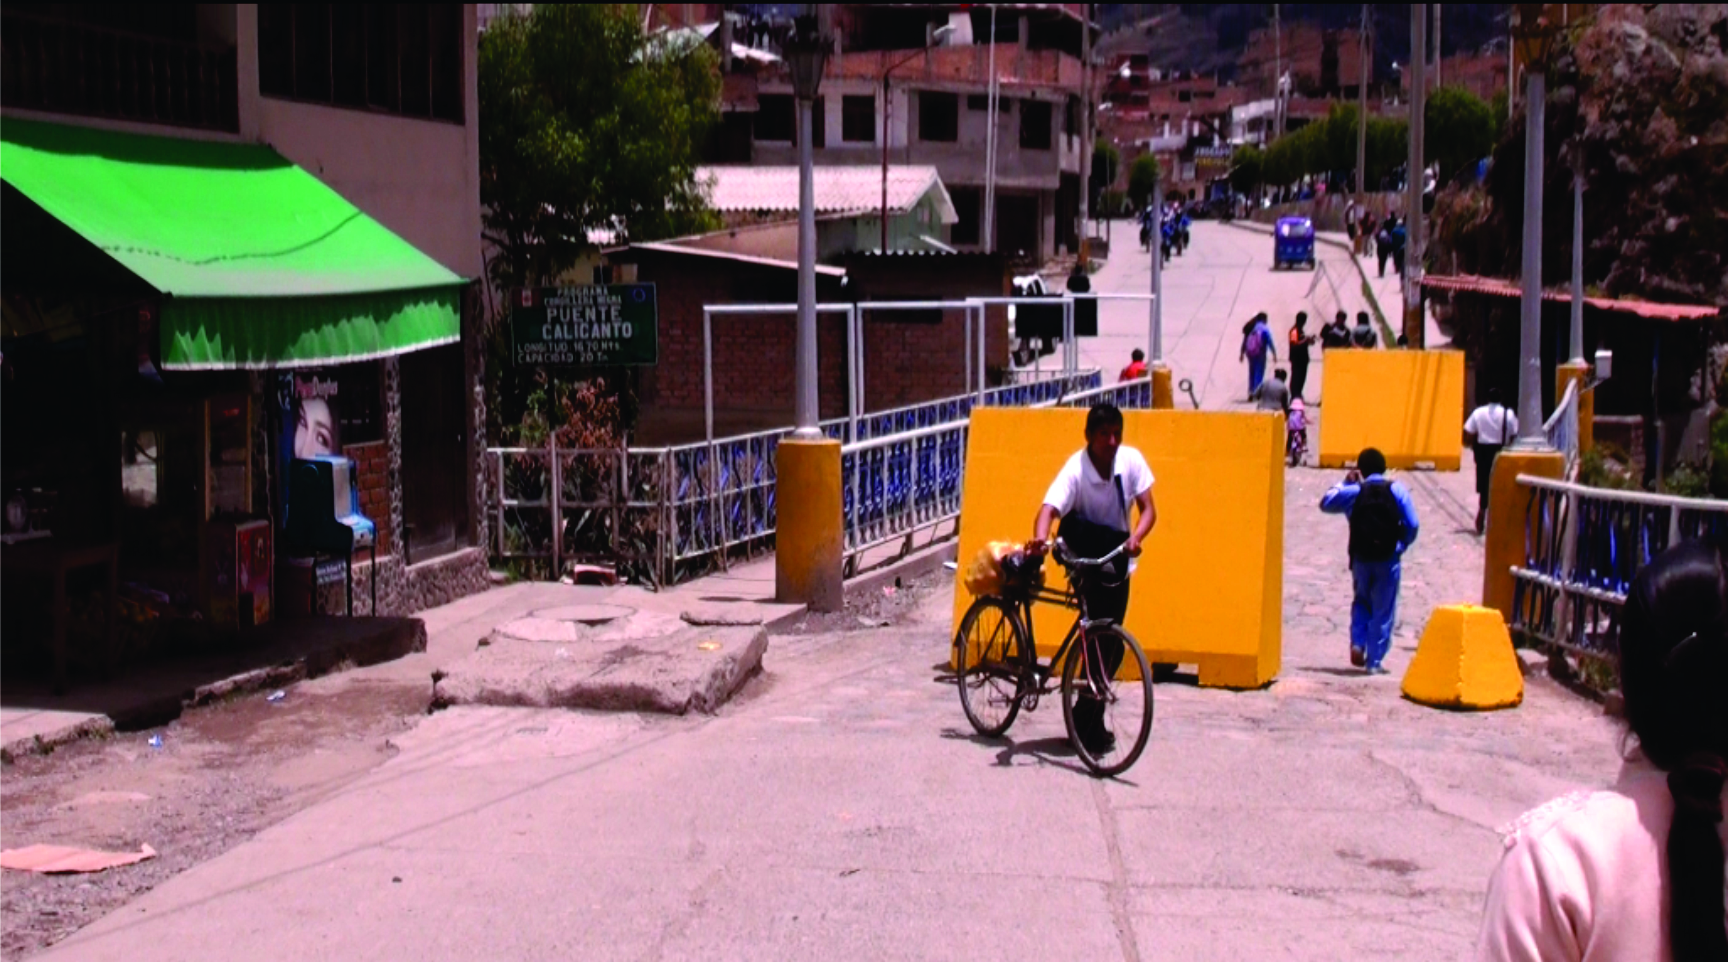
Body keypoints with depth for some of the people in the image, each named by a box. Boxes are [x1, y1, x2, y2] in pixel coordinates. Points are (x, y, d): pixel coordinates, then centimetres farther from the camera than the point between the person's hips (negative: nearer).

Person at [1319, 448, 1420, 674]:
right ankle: (1375, 661, 6)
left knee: (1361, 602, 23)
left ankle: (1357, 643, 4)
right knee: (1383, 610, 6)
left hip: (1361, 557, 1)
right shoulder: (1396, 490, -1)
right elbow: (1412, 525, -6)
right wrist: (1402, 545, 9)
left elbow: (1325, 504, 16)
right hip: (1388, 559, -1)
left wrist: (1344, 482, 17)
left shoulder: (1353, 492, 0)